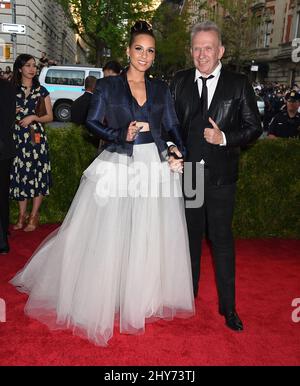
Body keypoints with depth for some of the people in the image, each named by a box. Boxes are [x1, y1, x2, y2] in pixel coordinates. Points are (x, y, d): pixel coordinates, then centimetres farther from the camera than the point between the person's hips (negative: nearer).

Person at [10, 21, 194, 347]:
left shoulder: (161, 89, 10)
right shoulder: (107, 85, 2)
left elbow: (172, 126, 7)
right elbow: (92, 122, -1)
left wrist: (178, 153, -12)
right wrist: (123, 135, -17)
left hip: (156, 167, 3)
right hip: (117, 166, -3)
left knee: (152, 237, 9)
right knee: (107, 236, 2)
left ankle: (147, 298, 29)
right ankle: (102, 299, 24)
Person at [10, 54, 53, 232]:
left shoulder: (41, 90, 5)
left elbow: (49, 116, 6)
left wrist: (33, 117, -11)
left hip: (36, 138, -1)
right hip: (17, 138, 1)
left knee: (37, 174, -2)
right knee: (19, 174, 3)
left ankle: (34, 216, 10)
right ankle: (22, 214, 16)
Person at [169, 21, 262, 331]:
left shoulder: (238, 84, -2)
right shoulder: (179, 82, 4)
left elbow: (254, 126, -2)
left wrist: (225, 138, -17)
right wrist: (172, 148, -7)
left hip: (220, 176, -2)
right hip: (187, 171, 2)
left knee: (221, 238, 5)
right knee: (190, 234, 17)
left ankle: (228, 305, 20)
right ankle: (189, 291, 36)